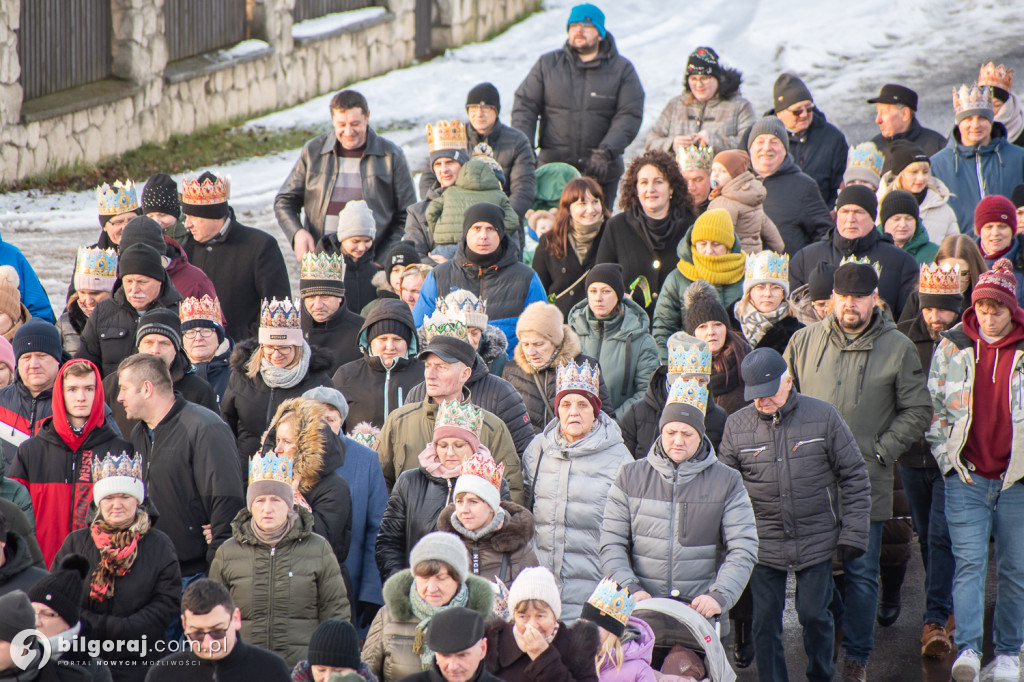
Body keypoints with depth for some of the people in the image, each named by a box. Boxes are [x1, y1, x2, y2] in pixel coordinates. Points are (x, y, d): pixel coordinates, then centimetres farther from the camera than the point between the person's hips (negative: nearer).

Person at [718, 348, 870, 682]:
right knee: (764, 622, 2)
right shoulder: (737, 425, -2)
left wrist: (853, 533, -2)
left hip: (816, 540, -1)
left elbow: (854, 476, 1)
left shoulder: (823, 416, -5)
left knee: (814, 614, 6)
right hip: (763, 545, 1)